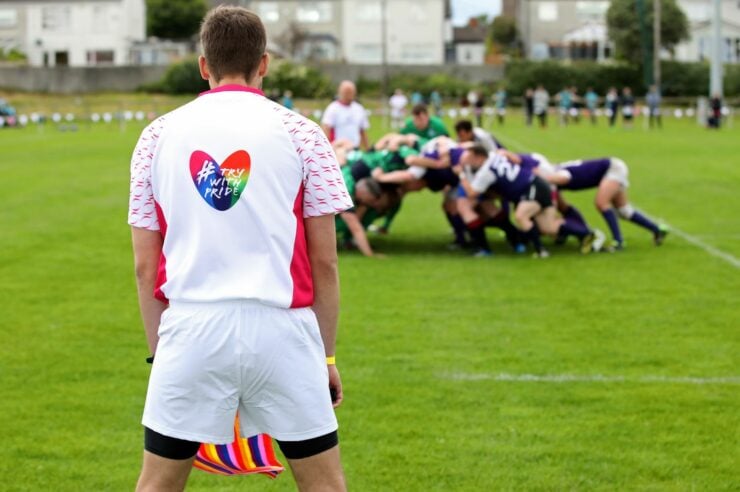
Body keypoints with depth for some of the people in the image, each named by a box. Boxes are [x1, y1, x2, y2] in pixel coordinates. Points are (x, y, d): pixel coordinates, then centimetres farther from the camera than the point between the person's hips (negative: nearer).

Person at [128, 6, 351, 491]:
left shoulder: (158, 136, 8)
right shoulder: (300, 133, 3)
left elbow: (144, 265, 7)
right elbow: (324, 261, 1)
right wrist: (327, 354, 9)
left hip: (191, 329, 2)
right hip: (281, 325, -1)